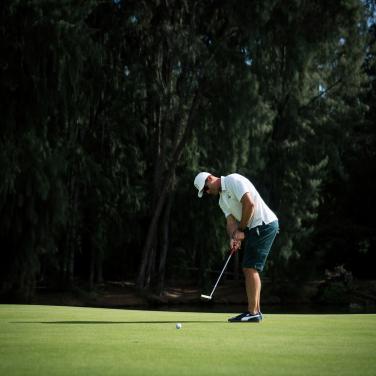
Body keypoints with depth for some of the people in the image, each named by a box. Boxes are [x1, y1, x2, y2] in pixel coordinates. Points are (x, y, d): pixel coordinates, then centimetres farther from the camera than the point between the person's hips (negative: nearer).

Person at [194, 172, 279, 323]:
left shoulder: (233, 180, -10)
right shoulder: (222, 201, 19)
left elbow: (249, 203, -20)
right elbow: (230, 221, 7)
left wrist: (241, 229, -11)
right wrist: (233, 237, -16)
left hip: (264, 224, -10)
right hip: (254, 228, 10)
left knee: (251, 268, -10)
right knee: (249, 269, 10)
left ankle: (253, 313, -9)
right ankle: (255, 311, 14)